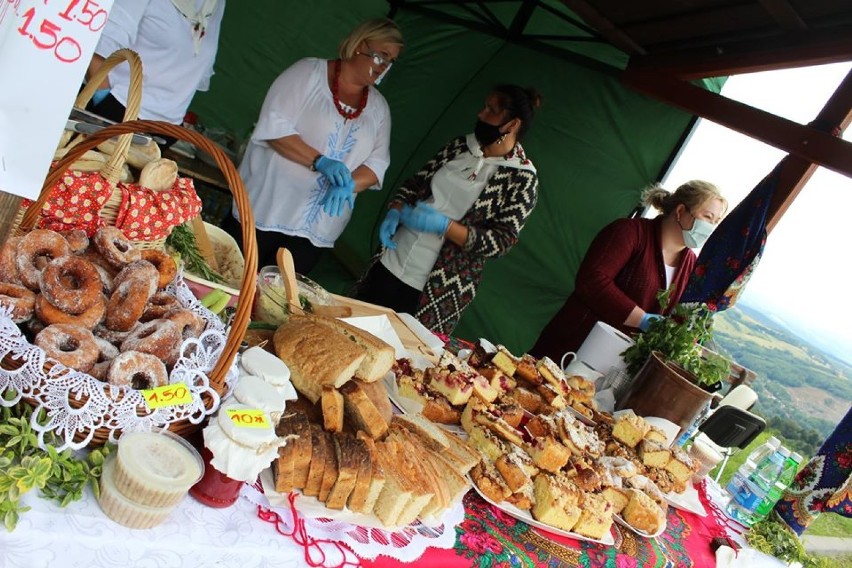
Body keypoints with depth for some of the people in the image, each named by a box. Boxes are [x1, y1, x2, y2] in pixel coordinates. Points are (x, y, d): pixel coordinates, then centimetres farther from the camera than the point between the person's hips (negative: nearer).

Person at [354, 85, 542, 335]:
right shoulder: (460, 145, 6)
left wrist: (443, 225, -23)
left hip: (440, 287, -5)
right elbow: (416, 182, 12)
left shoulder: (522, 178, -10)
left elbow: (502, 241, -14)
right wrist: (395, 212, -8)